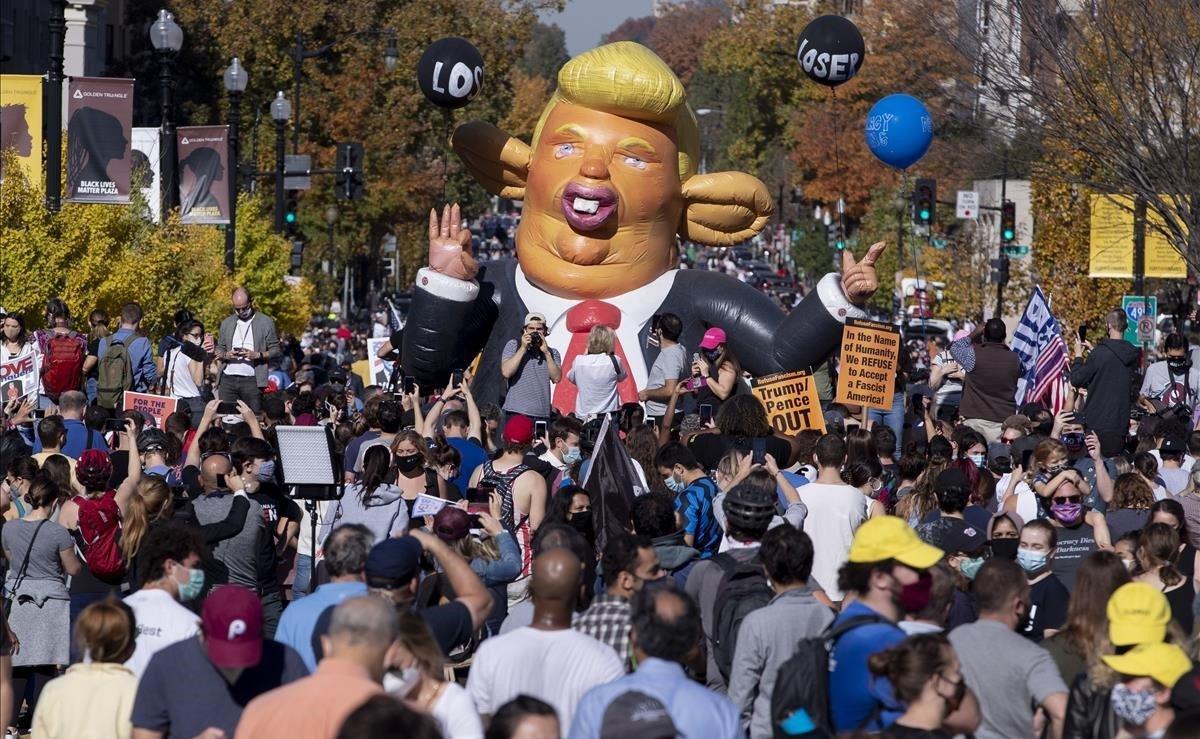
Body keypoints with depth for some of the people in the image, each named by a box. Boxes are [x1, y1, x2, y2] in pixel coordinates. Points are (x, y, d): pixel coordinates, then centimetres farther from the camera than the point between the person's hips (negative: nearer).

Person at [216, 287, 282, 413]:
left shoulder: (266, 322, 5)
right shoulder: (226, 323, 16)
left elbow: (275, 351, 3)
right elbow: (219, 349, 19)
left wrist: (257, 355, -14)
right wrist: (225, 355, -4)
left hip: (252, 380, -3)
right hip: (227, 379, 3)